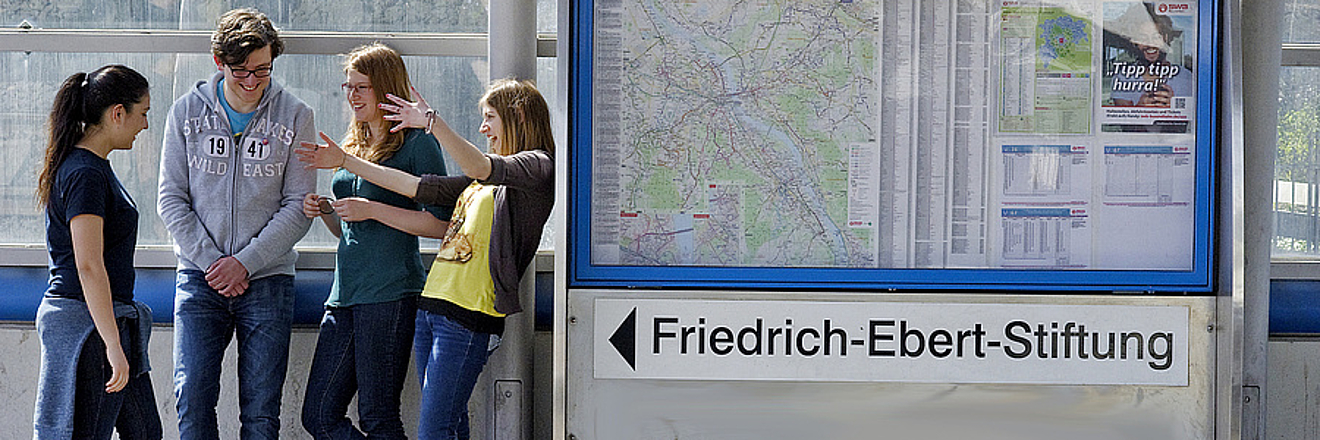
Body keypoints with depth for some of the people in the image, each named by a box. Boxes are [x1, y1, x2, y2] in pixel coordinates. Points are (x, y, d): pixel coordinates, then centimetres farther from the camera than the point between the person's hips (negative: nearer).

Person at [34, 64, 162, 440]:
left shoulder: (95, 166, 14)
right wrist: (113, 345, -26)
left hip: (103, 317, 10)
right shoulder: (85, 174, -17)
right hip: (86, 323, -10)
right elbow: (88, 267, -23)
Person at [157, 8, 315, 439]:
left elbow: (298, 206, -1)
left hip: (267, 278, -1)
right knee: (192, 401, -7)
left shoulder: (294, 116, 0)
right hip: (199, 276, 1)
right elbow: (171, 199, 4)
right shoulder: (187, 111, 3)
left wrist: (245, 262, -11)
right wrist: (210, 260, -8)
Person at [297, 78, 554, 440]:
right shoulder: (483, 180, 24)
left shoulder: (538, 166, -3)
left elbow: (479, 168, -22)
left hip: (468, 316, -8)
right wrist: (344, 161, 24)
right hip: (430, 305, 8)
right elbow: (417, 187, 24)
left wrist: (431, 121, -30)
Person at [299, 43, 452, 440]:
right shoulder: (352, 147, 19)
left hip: (390, 294, -8)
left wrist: (373, 210, -15)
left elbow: (441, 224, -11)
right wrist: (324, 211, 6)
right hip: (345, 294, 8)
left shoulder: (417, 144, -5)